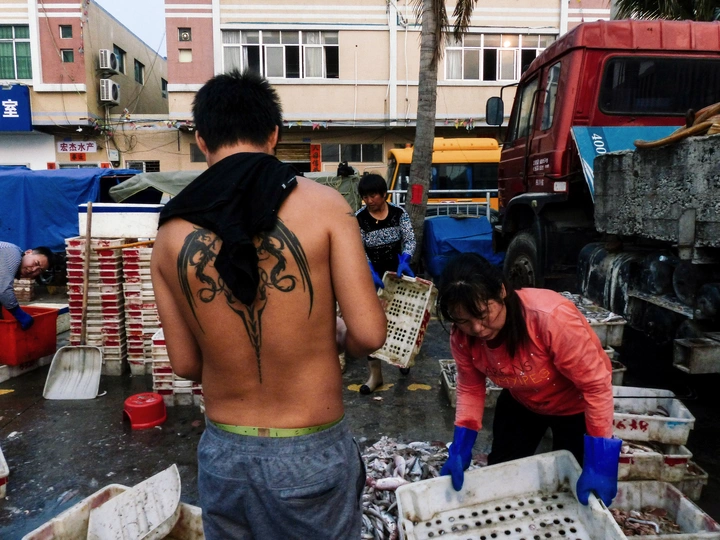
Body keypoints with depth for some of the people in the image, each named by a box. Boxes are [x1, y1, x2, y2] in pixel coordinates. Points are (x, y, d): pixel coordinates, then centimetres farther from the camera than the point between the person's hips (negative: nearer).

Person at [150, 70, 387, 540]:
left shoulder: (172, 232, -6)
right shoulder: (323, 204, -15)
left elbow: (186, 364, 1)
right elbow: (368, 334, -17)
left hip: (222, 453, 3)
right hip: (313, 453, -2)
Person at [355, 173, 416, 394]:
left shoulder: (399, 214, -4)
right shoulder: (359, 218, -9)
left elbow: (410, 240, -8)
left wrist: (404, 261, -28)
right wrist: (371, 272, -28)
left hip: (397, 273, 2)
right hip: (373, 276, -2)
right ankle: (375, 374, 5)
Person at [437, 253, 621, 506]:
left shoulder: (551, 317, -41)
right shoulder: (462, 337, -25)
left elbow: (597, 385, -33)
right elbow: (471, 389, -9)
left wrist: (599, 463, -32)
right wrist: (460, 449, -17)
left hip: (576, 406, -4)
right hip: (521, 402, 4)